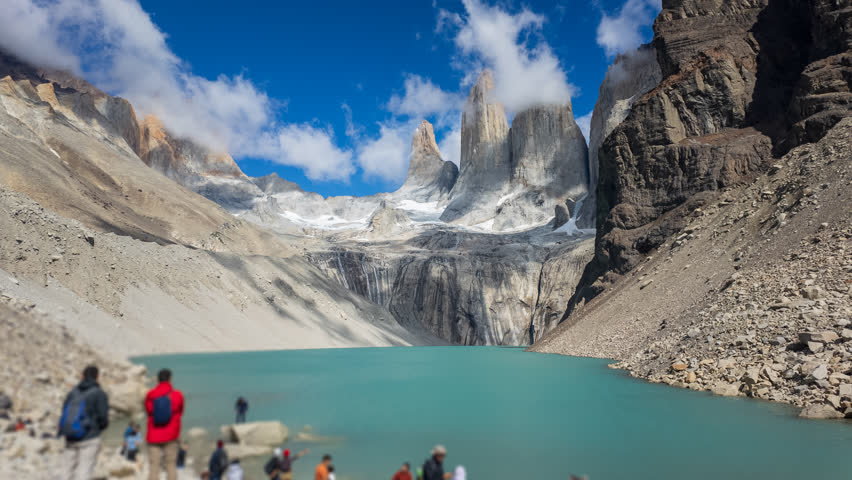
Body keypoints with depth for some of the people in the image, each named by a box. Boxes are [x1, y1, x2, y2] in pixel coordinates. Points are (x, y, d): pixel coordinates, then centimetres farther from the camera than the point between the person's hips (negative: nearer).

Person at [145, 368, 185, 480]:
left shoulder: (150, 395, -1)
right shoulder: (177, 395, -5)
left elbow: (148, 412, 11)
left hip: (154, 436, 1)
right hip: (170, 437, -1)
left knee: (154, 465, 3)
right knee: (171, 464, 5)